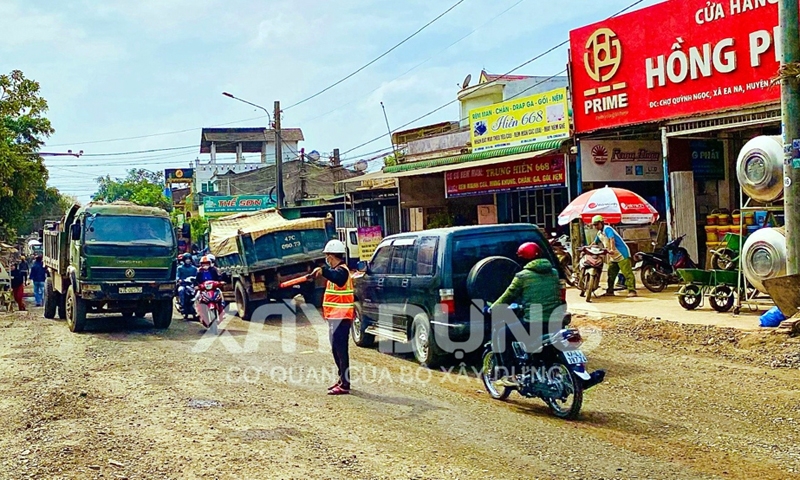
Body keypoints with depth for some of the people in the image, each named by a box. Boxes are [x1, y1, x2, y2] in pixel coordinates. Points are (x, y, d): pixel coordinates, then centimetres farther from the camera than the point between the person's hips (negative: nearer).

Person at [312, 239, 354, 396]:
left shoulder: (341, 270, -16)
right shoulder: (336, 270, 16)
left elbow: (337, 278, -39)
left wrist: (323, 271, -49)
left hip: (341, 317, -11)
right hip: (336, 316, 11)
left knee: (341, 349, -10)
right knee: (336, 349, 16)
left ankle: (345, 384, -9)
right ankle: (342, 379, 26)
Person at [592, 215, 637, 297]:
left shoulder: (607, 229, -14)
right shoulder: (599, 233, 15)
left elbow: (612, 239, -31)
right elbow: (595, 242, 33)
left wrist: (612, 250, -44)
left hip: (622, 254, -10)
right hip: (613, 256, 10)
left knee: (627, 273, -12)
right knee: (611, 274, 12)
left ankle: (632, 291, -17)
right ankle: (610, 291, 19)